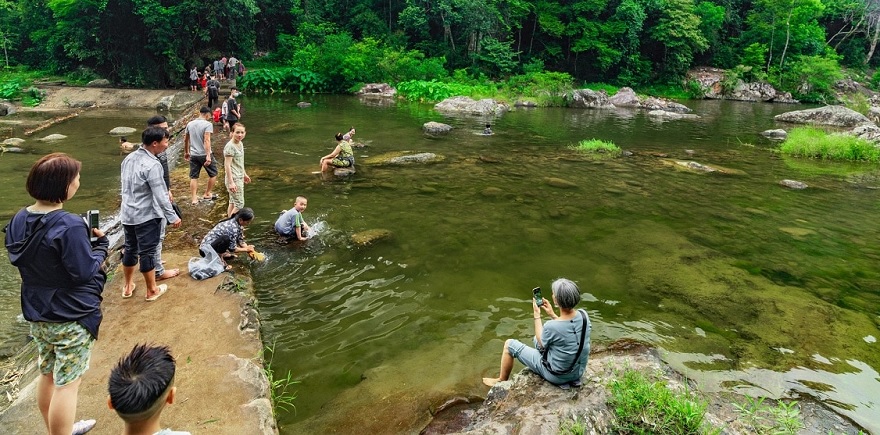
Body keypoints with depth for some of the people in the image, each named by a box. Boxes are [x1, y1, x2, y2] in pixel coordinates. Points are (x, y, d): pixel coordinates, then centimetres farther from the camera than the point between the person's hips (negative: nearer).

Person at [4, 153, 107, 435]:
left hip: (37, 313, 9)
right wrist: (101, 243, -7)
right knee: (67, 383, 4)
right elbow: (84, 272, -22)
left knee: (47, 375, 24)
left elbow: (19, 260, 11)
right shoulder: (70, 226, -27)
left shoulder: (18, 220, -1)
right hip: (72, 317, -8)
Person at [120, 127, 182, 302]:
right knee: (147, 252, 4)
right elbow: (160, 196, -22)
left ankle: (128, 287, 34)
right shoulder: (152, 165, -23)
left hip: (127, 214, 8)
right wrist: (173, 217, -14)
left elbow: (126, 186, 14)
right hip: (146, 216, -8)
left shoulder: (129, 158, 3)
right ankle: (152, 291, 18)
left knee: (130, 249, 20)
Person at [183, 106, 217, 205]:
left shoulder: (190, 124, 7)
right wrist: (208, 155, -27)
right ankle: (207, 194, 22)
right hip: (205, 154, -5)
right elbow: (207, 140, -22)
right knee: (213, 174, 15)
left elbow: (185, 140, 16)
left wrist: (186, 152, 30)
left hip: (193, 155, 5)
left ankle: (194, 198, 7)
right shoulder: (208, 124, -11)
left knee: (193, 177, 9)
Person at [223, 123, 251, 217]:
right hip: (234, 179, -9)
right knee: (240, 204, -6)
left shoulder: (240, 144, 8)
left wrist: (244, 174, 29)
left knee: (233, 203, 17)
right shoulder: (230, 146, -20)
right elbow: (227, 165, -23)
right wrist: (231, 182, -27)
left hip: (239, 178, 9)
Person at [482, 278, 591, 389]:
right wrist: (552, 315, 4)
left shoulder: (551, 326, -32)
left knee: (510, 344, 9)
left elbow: (541, 344, -9)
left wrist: (537, 315, -4)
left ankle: (502, 381, 34)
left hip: (557, 376, -6)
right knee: (537, 338, 29)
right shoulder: (583, 315, -15)